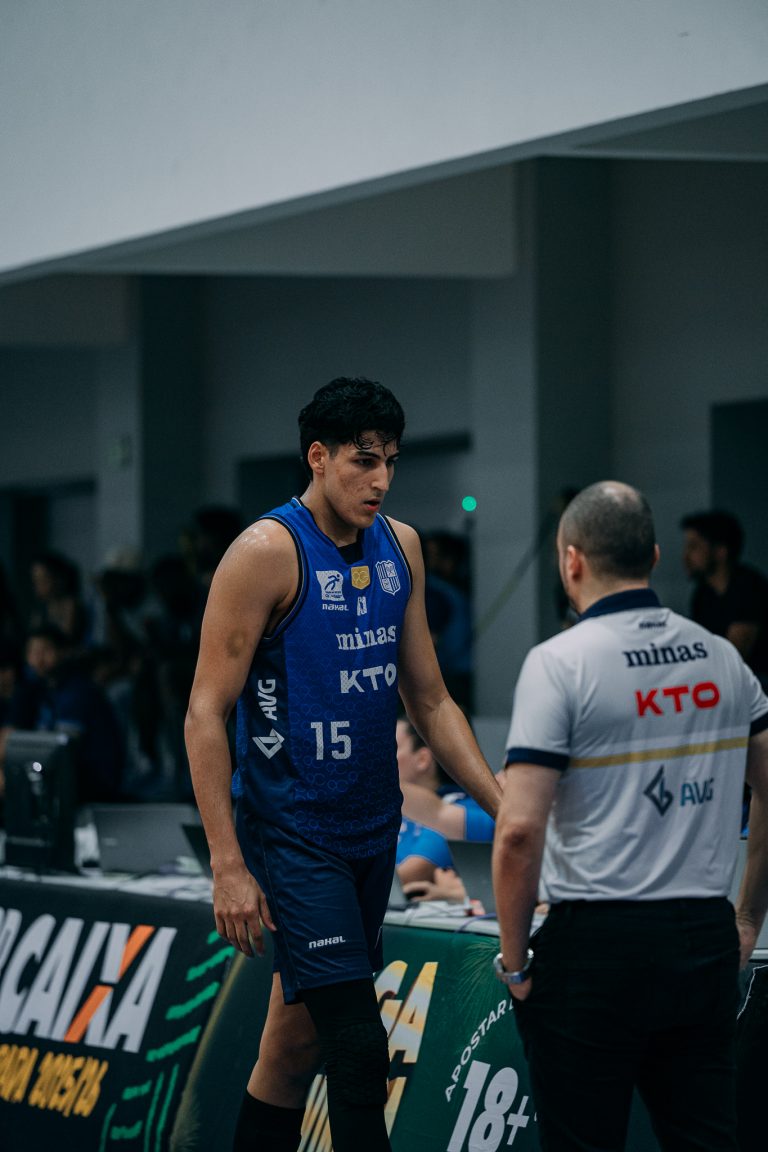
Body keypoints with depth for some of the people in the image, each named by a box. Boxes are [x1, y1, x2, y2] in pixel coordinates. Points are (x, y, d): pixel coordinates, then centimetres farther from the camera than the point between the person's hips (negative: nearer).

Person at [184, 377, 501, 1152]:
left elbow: (429, 702, 15)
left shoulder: (401, 548, 8)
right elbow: (205, 716, -13)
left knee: (298, 1037, 14)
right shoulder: (266, 554, -13)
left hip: (373, 827, 7)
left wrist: (505, 807, 4)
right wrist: (228, 865, -18)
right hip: (294, 833, -7)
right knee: (359, 1051, -13)